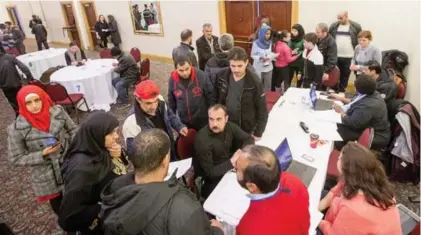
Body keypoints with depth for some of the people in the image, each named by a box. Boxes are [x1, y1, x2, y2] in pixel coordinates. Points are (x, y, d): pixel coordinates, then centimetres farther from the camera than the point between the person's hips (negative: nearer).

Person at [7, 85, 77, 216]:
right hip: (46, 178, -1)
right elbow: (15, 159, -10)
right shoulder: (17, 129, -18)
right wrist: (42, 154, -21)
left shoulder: (58, 112, -13)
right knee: (58, 207, 20)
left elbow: (73, 130, 2)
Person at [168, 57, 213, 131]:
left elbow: (210, 97, -8)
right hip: (183, 122, 2)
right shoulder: (172, 80, -9)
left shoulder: (202, 76, -19)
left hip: (202, 120, -2)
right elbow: (171, 101, 5)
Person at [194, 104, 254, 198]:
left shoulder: (230, 127, -12)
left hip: (228, 168, 6)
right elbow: (210, 172, -26)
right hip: (211, 178, -6)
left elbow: (249, 139, 1)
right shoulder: (202, 139, -29)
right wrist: (232, 162, -33)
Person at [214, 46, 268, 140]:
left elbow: (262, 109, -10)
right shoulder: (221, 76, -10)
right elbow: (215, 99, 4)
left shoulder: (254, 82, -18)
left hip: (246, 130, -2)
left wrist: (258, 134, -9)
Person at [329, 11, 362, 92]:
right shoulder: (333, 26, 4)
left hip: (349, 57, -1)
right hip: (335, 56, 1)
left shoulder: (356, 27, -2)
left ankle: (341, 93, 20)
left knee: (345, 76, 9)